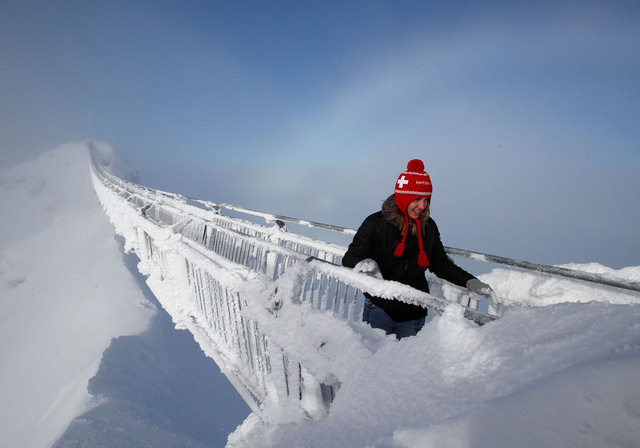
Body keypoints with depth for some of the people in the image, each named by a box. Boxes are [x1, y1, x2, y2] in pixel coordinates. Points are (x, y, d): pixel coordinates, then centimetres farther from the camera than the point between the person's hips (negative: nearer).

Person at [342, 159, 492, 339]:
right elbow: (350, 256, -12)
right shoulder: (376, 222, -11)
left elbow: (441, 264, 13)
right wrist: (363, 262, -34)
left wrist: (470, 282, 2)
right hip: (379, 309, -3)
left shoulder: (429, 227, 3)